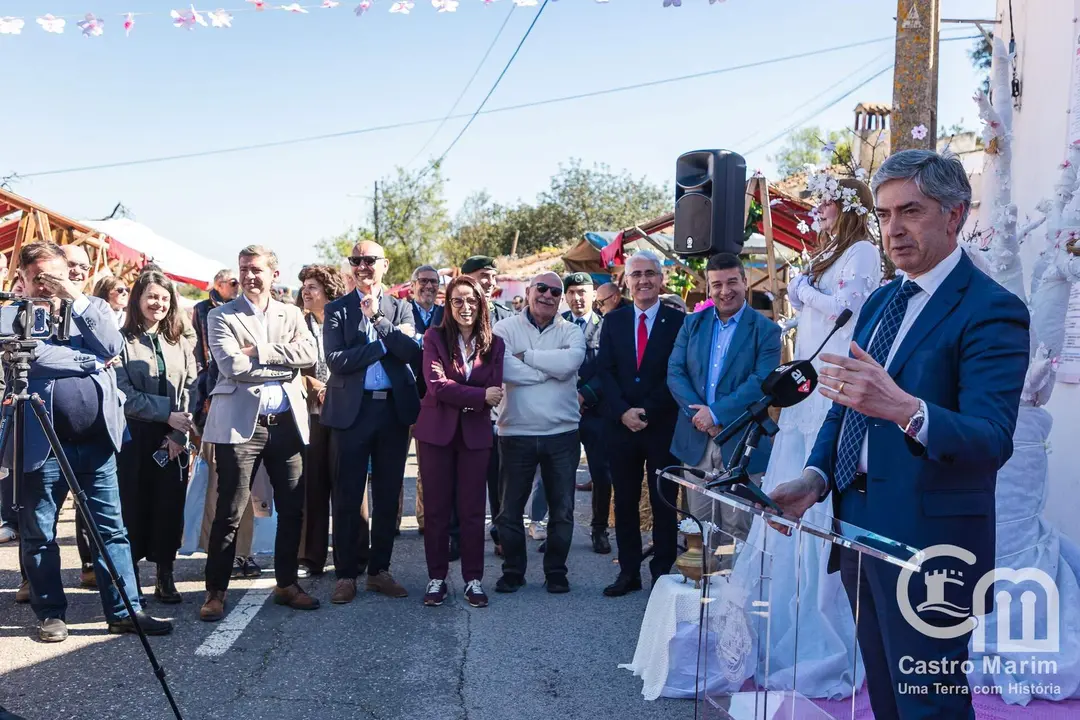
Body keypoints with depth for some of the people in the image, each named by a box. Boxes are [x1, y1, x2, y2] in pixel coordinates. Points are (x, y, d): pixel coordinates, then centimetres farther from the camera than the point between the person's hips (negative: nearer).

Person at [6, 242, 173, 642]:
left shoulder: (95, 308, 11)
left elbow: (112, 347, -7)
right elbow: (31, 356, -13)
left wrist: (77, 300, -10)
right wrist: (87, 359, -14)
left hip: (97, 440, 2)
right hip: (42, 443, -1)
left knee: (112, 529, 5)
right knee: (38, 534, 9)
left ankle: (125, 611, 12)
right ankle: (50, 614, 23)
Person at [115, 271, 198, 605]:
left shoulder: (180, 344, 11)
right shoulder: (121, 341, -1)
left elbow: (192, 390, 3)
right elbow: (123, 394, -10)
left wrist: (179, 434, -8)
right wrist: (166, 413, -16)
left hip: (173, 440, 3)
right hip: (133, 438, -3)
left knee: (170, 506, 5)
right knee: (133, 506, 2)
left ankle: (165, 576, 16)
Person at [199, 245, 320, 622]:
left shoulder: (292, 314, 12)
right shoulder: (221, 316, 2)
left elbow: (310, 353, -6)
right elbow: (232, 366, -13)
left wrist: (259, 352, -14)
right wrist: (285, 362, -9)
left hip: (286, 421, 4)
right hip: (240, 423, -3)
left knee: (292, 509, 10)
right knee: (229, 513, 1)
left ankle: (287, 583, 25)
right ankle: (216, 591, 14)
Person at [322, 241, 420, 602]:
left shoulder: (401, 308, 9)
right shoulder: (336, 310, 4)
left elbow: (410, 351, -8)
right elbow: (336, 360, -11)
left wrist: (377, 318, -13)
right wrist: (385, 344, -10)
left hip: (394, 409, 2)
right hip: (352, 410, -2)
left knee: (387, 495, 9)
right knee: (347, 497, 3)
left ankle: (379, 569, 21)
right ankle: (346, 573, 15)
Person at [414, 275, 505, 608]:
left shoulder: (494, 344, 4)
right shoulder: (435, 338, -2)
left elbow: (496, 391, -4)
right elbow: (437, 385, -12)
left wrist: (458, 396, -17)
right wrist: (480, 395, -18)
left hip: (475, 434, 1)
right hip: (437, 431, -1)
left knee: (472, 510, 5)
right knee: (437, 508, 6)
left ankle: (473, 579, 16)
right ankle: (436, 578, 17)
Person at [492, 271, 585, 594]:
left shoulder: (571, 332, 4)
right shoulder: (505, 329, 0)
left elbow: (571, 361, -18)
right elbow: (505, 369, -18)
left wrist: (526, 355, -12)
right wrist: (552, 368, -13)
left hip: (562, 433, 1)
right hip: (516, 433, -1)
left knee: (562, 510, 10)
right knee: (510, 509, 10)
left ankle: (556, 570, 26)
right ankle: (513, 570, 27)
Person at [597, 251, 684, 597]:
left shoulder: (677, 321, -2)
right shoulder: (613, 321, 8)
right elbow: (605, 372, 2)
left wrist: (647, 412, -13)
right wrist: (623, 412, -10)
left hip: (663, 426, -3)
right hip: (621, 425, 3)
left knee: (663, 502, 6)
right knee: (625, 501, 9)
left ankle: (662, 571, 16)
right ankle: (629, 571, 19)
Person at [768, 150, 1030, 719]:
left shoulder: (992, 310, -14)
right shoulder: (880, 301, 11)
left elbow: (993, 441, -25)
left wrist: (906, 410, -44)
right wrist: (816, 476, -2)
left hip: (928, 539, -7)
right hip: (859, 527, 8)